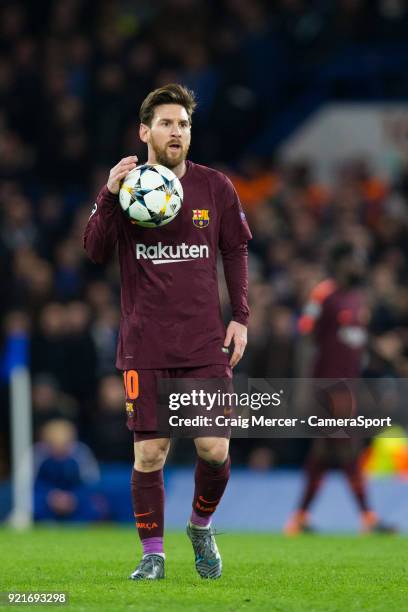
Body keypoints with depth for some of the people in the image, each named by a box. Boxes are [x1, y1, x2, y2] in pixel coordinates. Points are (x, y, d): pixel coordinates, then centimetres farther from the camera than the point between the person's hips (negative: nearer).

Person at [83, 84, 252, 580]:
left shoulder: (215, 187, 5)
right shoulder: (126, 184, 2)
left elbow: (235, 251, 14)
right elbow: (95, 252, -7)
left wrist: (240, 317, 6)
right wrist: (109, 197, -21)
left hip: (206, 344, 1)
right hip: (145, 347, -1)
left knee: (214, 450, -5)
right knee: (149, 452, -3)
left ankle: (201, 526, 24)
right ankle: (152, 554, 11)